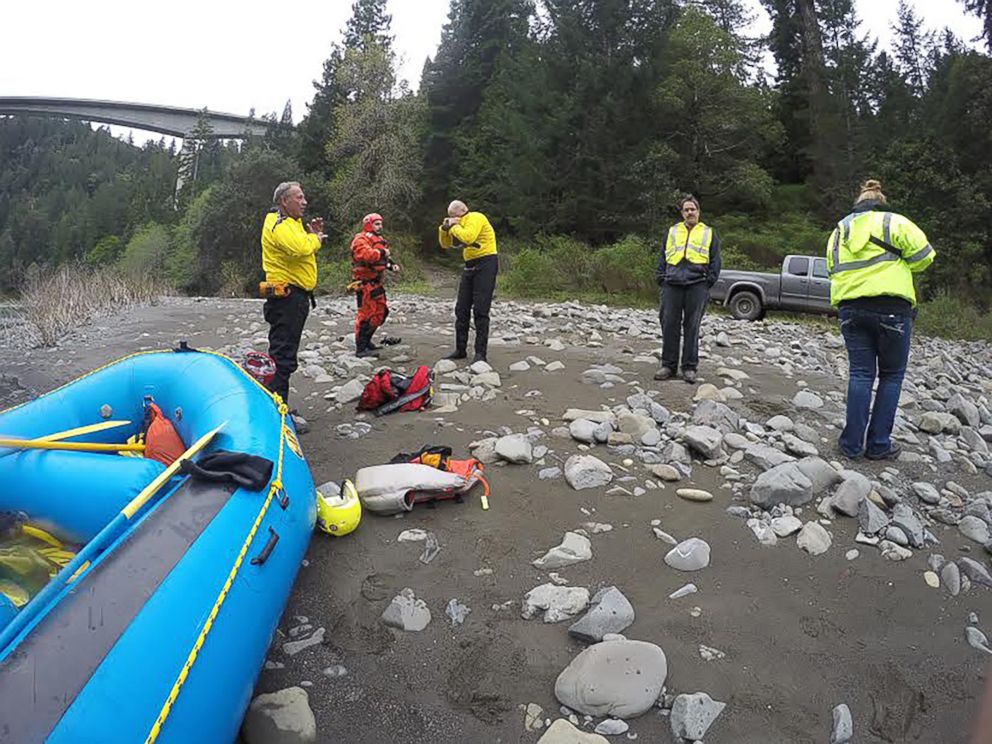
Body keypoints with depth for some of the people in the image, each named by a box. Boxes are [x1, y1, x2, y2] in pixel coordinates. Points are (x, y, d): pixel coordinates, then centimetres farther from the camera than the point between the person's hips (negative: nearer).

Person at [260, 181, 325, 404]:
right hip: (287, 296, -11)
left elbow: (306, 251, 26)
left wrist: (313, 235, 11)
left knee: (285, 352, 15)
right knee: (283, 354, -11)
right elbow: (299, 248, -28)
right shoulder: (279, 225, -11)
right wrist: (316, 239, -9)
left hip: (295, 296, 11)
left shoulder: (291, 223, 22)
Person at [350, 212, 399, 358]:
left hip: (376, 283, 10)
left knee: (380, 312, 16)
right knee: (366, 314, -10)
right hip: (365, 284, -10)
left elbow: (383, 258, 24)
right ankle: (361, 348, -6)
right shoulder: (361, 240, -11)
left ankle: (366, 341, 28)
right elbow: (365, 254, -30)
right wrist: (381, 252, -20)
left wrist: (392, 265, 5)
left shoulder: (379, 240, 20)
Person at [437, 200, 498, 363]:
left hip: (485, 264, -9)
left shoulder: (476, 218, -11)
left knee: (480, 311, -10)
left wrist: (454, 226, -14)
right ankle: (460, 350, 16)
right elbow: (445, 244, 19)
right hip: (470, 266, 9)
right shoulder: (459, 224, 15)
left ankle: (480, 353, -6)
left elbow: (468, 237, -28)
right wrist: (445, 228, 2)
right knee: (461, 310, 8)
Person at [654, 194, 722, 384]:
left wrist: (709, 281, -2)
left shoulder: (709, 233, 13)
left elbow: (715, 261, 9)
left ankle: (689, 367, 7)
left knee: (692, 327, 0)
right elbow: (662, 257, 17)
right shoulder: (672, 232, 18)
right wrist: (661, 278, 5)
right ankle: (668, 365, 9)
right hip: (672, 285, 2)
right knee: (669, 325, 0)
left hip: (697, 286, -2)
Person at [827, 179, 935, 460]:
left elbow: (834, 270, 15)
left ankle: (852, 444, 5)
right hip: (891, 307, -4)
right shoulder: (894, 223, 0)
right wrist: (896, 265, 14)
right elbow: (923, 255, -3)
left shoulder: (838, 231, 14)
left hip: (850, 308, 4)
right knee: (891, 375, 8)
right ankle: (879, 444, 9)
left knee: (860, 374, 8)